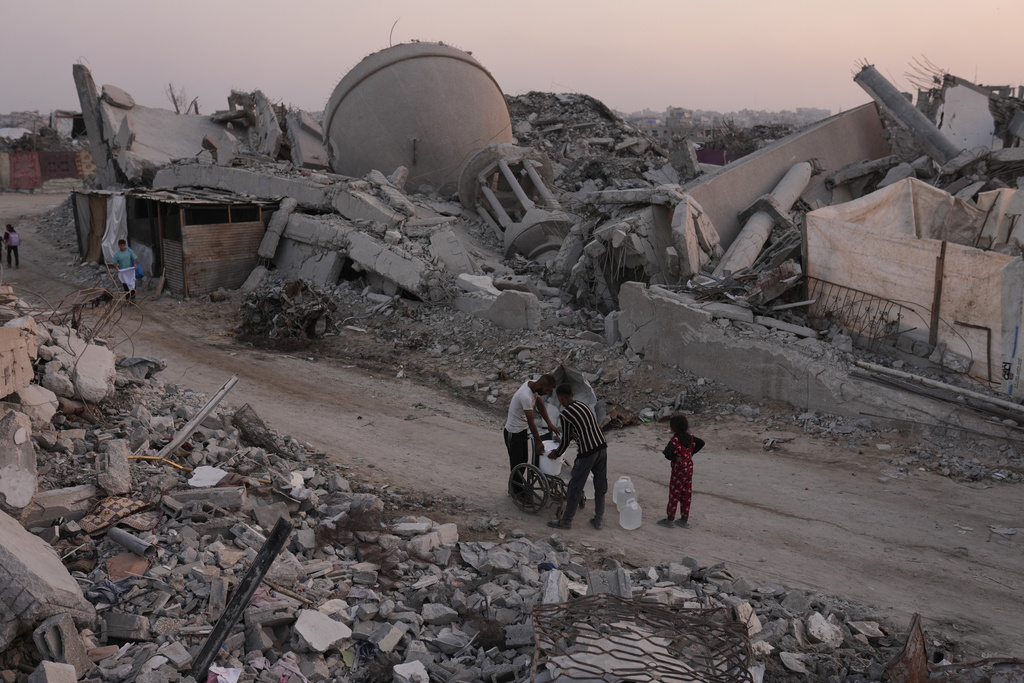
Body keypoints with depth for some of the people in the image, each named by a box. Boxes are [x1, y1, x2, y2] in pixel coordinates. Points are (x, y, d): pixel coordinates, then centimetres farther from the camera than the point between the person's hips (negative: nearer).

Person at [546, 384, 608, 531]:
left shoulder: (566, 413, -10)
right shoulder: (583, 404, 13)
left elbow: (566, 439, -2)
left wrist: (556, 453, 16)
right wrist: (562, 441, 37)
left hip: (587, 453, -8)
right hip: (602, 447, 8)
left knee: (575, 487, 5)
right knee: (600, 485, 14)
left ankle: (566, 520, 15)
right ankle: (598, 519, 22)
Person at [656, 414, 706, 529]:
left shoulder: (675, 440, -22)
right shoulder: (690, 437, 1)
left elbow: (667, 453, -34)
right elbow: (701, 443, 11)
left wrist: (674, 458, -14)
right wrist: (691, 453, 10)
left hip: (679, 471, -7)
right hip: (689, 469, 7)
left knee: (674, 493, 4)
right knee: (686, 494, 13)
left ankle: (670, 519, 13)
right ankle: (684, 520, 21)